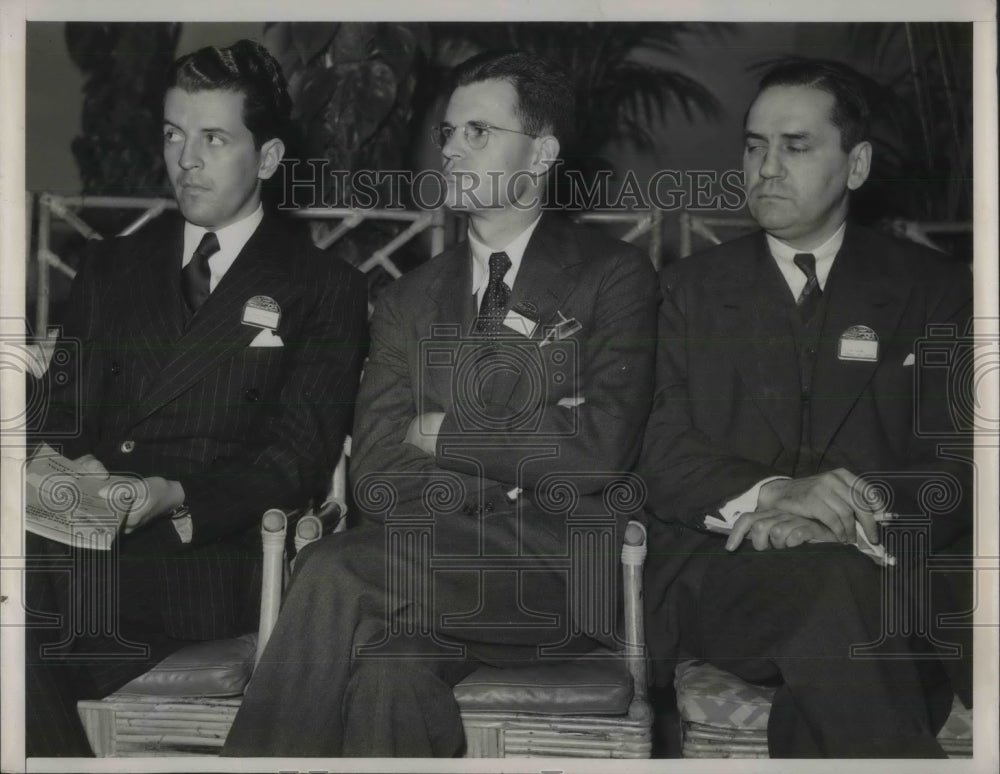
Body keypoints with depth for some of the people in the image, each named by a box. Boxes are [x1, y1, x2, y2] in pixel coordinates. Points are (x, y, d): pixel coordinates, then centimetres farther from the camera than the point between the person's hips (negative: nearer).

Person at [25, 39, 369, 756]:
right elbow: (70, 413, 14)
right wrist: (71, 471, -11)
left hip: (210, 557, -4)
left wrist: (176, 498, -19)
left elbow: (300, 456, -2)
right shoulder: (111, 268, 22)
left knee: (28, 598, -29)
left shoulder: (324, 288, 8)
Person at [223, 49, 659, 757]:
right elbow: (375, 473, 7)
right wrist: (520, 445, -8)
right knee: (389, 663, -33)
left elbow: (601, 449, -8)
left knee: (336, 574, -27)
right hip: (439, 565, 3)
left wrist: (444, 433, 0)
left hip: (565, 568, -3)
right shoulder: (408, 301, 19)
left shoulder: (615, 274, 7)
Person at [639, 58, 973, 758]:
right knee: (828, 586, -33)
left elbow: (959, 470, 3)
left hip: (888, 566, -1)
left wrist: (831, 517, -16)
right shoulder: (691, 288, 16)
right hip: (723, 564, 1)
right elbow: (658, 454, 4)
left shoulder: (935, 291, 13)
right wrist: (773, 493, -17)